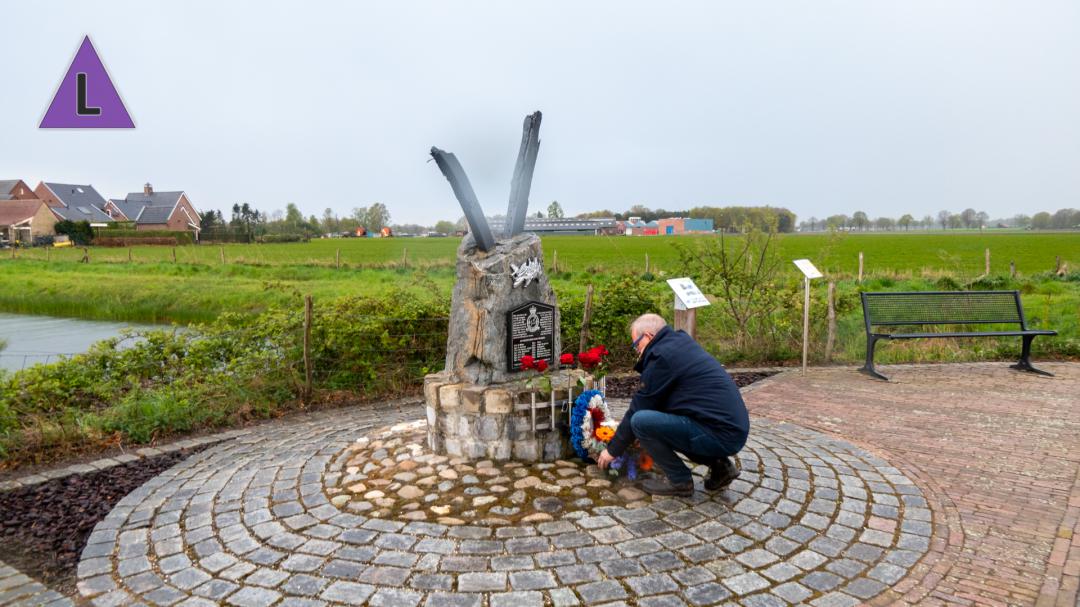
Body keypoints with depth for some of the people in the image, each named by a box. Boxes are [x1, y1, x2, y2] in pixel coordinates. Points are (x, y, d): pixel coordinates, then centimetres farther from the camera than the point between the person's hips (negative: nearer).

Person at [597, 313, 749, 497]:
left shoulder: (662, 355, -12)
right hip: (733, 428, 10)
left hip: (719, 434, -10)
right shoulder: (681, 343, 16)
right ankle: (719, 465, 16)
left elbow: (638, 408, -6)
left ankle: (679, 481, -1)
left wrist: (612, 450, 6)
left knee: (641, 421, -16)